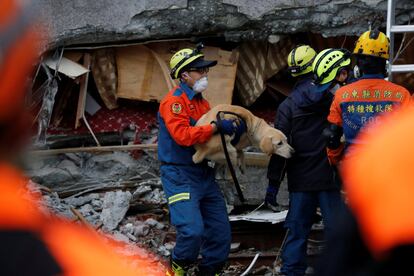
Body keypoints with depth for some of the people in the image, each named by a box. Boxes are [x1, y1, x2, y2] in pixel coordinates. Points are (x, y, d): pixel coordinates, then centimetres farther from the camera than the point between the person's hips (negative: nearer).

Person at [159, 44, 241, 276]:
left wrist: (229, 127, -1)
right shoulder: (174, 101, -11)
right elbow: (183, 135, -24)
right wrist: (216, 127, -24)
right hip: (180, 176, -9)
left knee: (221, 232, 6)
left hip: (204, 174, 9)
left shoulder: (203, 103, 17)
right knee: (193, 231, -20)